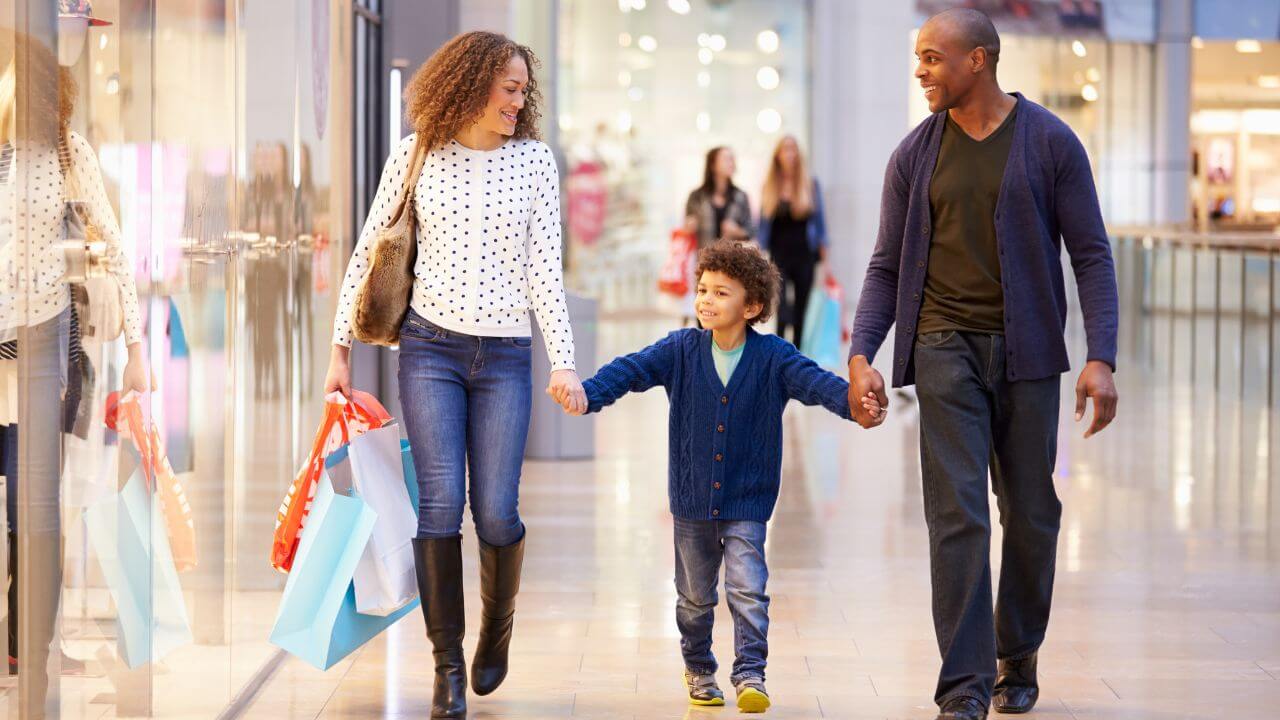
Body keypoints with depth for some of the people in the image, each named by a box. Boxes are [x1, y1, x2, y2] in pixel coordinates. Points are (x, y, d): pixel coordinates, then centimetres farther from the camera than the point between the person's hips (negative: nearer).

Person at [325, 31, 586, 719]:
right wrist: (340, 348, 7)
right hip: (431, 347, 0)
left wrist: (563, 362, -5)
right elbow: (368, 254, 8)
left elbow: (545, 268, 3)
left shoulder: (534, 159, 4)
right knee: (441, 502, -8)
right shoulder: (414, 155, 2)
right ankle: (448, 664, 3)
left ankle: (497, 625, 25)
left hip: (505, 355, 1)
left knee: (496, 511, -5)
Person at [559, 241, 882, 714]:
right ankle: (699, 669, 33)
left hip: (747, 502, -2)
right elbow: (632, 369, -13)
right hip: (692, 499, 2)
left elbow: (814, 381, -20)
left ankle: (750, 674, -4)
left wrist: (854, 401, -39)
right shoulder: (681, 350, -4)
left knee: (748, 590, -11)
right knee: (695, 595, 15)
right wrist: (590, 393, -31)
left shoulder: (773, 357, -8)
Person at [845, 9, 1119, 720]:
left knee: (1030, 514, 7)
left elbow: (1091, 255, -1)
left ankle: (1017, 661, 27)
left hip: (1025, 349, -1)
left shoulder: (1050, 142, -1)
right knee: (957, 513, -8)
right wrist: (861, 354, -4)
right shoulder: (915, 154, 6)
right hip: (945, 347, 1)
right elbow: (887, 267, 10)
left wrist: (1100, 358, -11)